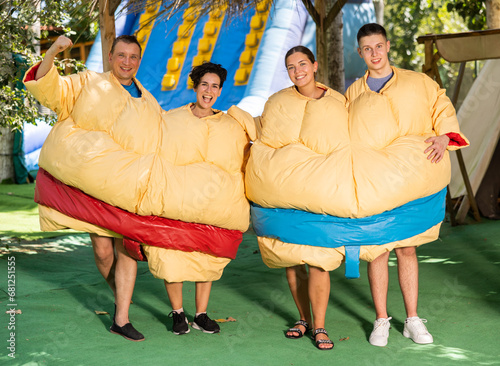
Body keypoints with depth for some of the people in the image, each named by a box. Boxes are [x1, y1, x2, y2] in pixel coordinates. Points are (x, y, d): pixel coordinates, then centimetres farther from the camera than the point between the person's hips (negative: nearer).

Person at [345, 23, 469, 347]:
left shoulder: (418, 83, 8)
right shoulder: (354, 94, 12)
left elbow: (443, 109, 4)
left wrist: (444, 137, -16)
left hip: (410, 177, 0)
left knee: (407, 247, 5)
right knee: (378, 249, -1)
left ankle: (413, 320, 14)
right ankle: (381, 321, 11)